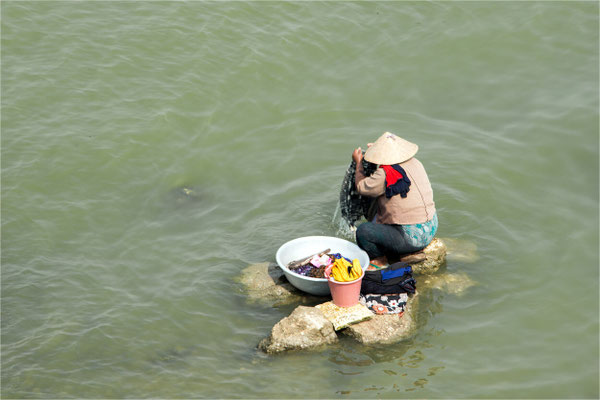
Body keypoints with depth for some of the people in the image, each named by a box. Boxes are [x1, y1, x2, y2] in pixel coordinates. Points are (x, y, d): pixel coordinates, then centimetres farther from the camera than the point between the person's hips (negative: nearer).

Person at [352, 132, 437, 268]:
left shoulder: (384, 175, -24)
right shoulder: (415, 163, 0)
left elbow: (362, 187, -5)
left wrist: (358, 162, 11)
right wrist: (379, 149, 34)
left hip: (412, 239, -9)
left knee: (363, 231, -9)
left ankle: (380, 261, 14)